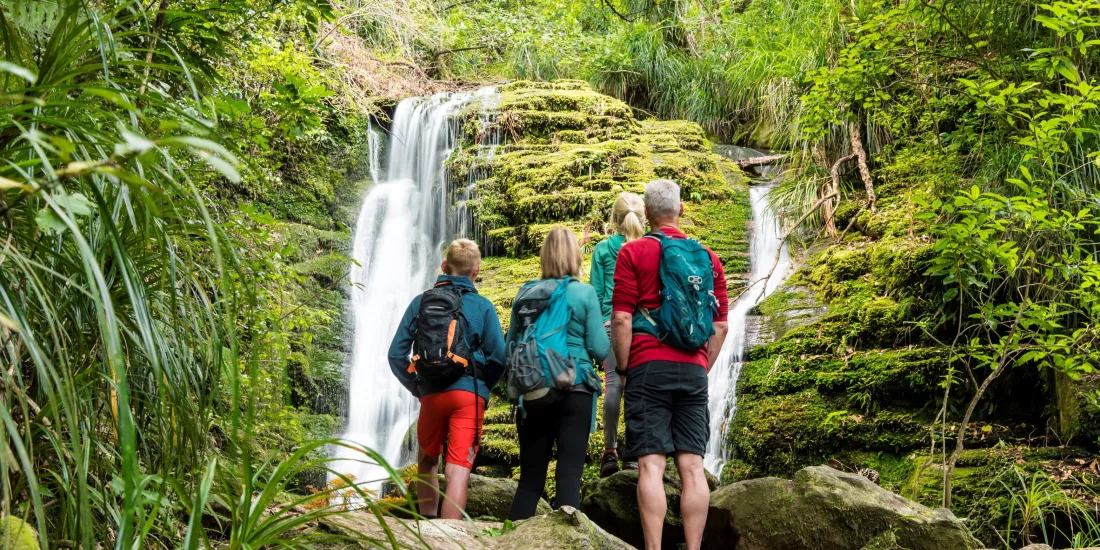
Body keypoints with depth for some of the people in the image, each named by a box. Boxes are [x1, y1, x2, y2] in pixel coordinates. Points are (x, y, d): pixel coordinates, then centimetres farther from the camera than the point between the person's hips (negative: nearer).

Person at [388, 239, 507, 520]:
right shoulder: (482, 306, 0)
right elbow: (498, 357, -6)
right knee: (458, 471, -5)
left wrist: (416, 388, 14)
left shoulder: (420, 302, 7)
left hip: (431, 395, 3)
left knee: (427, 462, 24)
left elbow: (396, 354, 5)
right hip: (469, 394, -3)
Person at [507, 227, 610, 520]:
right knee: (569, 474, -4)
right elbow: (599, 350, -4)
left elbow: (511, 346, 11)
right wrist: (611, 337, 16)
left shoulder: (526, 293, 6)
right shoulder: (585, 293, -2)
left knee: (530, 477, 9)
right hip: (575, 391, -3)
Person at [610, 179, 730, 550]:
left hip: (649, 367, -3)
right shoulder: (708, 258, 12)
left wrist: (623, 369, 2)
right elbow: (720, 325, 11)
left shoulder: (633, 252, 0)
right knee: (692, 468, 1)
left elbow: (622, 319, -6)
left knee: (651, 465, -5)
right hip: (693, 370, 3)